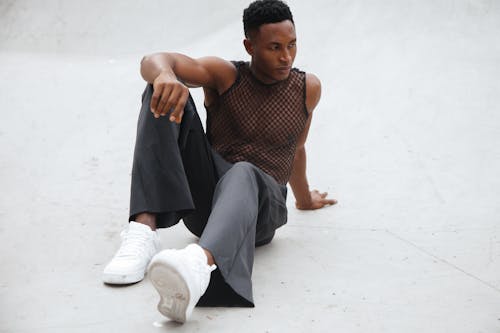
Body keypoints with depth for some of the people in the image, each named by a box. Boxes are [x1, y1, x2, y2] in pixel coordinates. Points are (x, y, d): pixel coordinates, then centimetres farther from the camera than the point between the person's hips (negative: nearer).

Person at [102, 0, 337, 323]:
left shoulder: (308, 88, 5)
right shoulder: (225, 75, -2)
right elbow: (153, 60, -20)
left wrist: (305, 199, 40)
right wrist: (164, 74, -46)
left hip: (261, 210, 0)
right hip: (203, 197, 1)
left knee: (243, 174, -41)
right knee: (163, 92, -21)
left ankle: (199, 263, -75)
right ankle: (144, 230, -35)